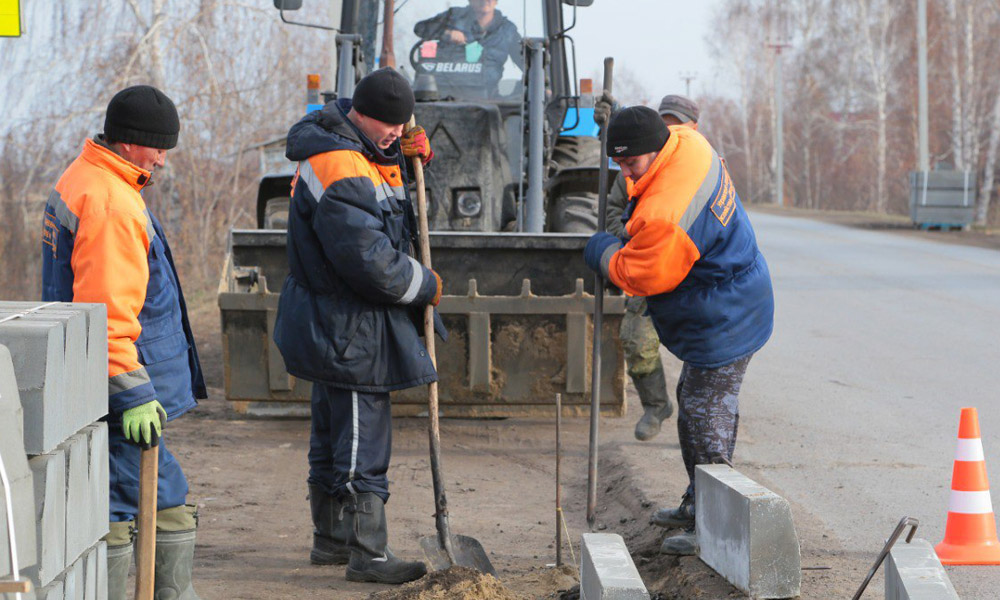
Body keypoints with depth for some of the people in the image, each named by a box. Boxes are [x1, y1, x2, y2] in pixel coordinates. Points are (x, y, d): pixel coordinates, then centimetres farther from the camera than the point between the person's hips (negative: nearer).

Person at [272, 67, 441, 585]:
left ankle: (330, 539, 30)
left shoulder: (363, 150, 10)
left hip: (336, 328, 11)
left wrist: (412, 154, 6)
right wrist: (426, 287, -10)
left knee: (334, 435, 19)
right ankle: (368, 554, -2)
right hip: (349, 328, -11)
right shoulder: (339, 172, -23)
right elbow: (371, 261, -27)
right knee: (362, 444, -7)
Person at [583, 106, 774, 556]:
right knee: (693, 403, 20)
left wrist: (603, 252, 2)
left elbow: (640, 276, -18)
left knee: (705, 417, -6)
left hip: (721, 324, -11)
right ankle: (698, 504, 32)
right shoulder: (688, 144, -4)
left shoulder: (665, 215, -32)